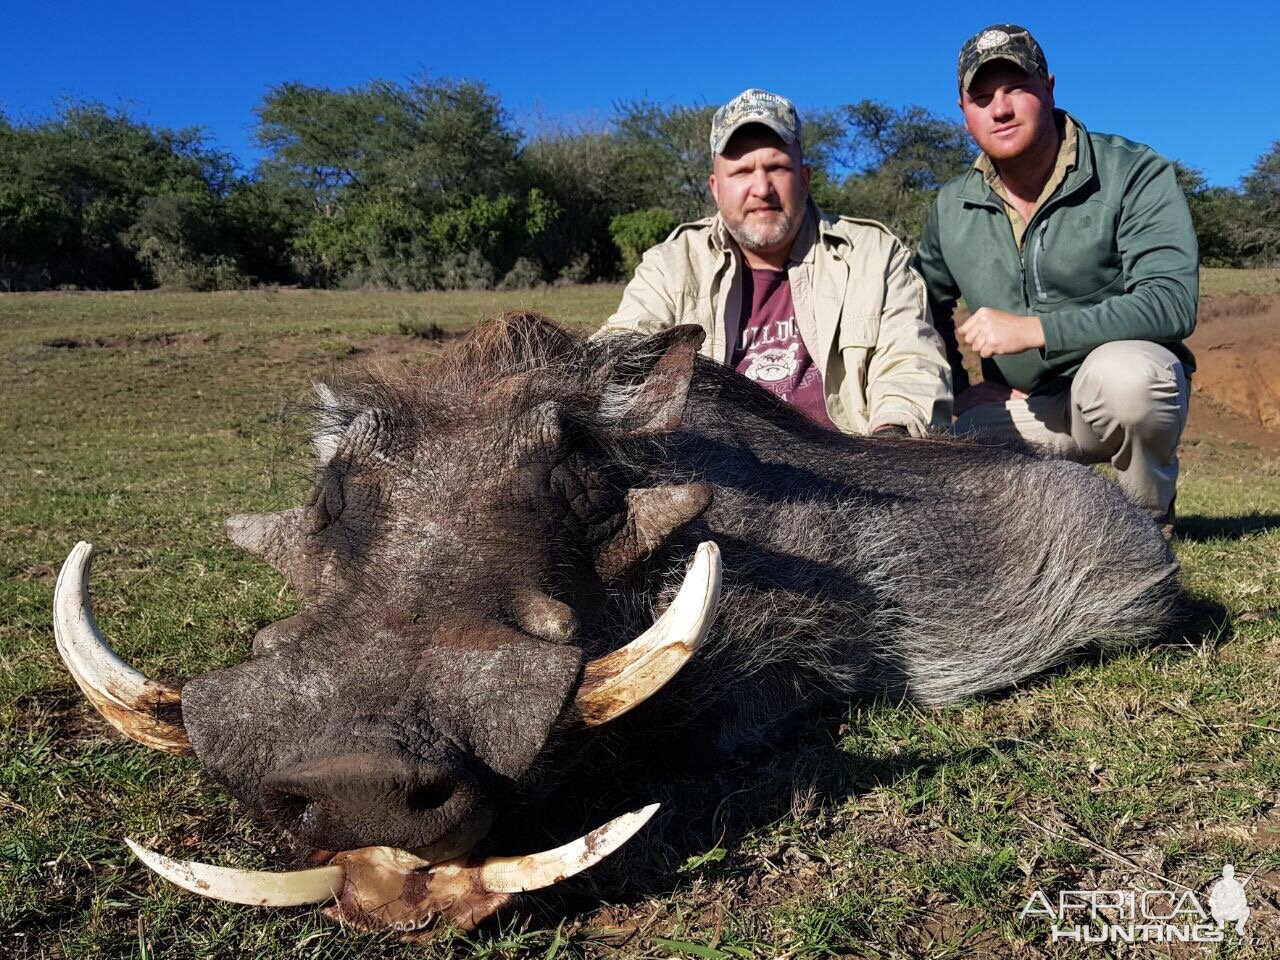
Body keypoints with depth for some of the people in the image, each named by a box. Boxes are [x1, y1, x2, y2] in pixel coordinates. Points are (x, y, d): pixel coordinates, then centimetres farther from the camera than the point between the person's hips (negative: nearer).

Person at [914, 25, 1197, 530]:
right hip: (1022, 409, 4)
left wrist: (1033, 329, -30)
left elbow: (1172, 301, -23)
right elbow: (926, 308, 17)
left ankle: (1152, 521, -8)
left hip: (1131, 385, -3)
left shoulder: (1134, 174, -12)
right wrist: (957, 390, 3)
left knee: (1119, 370, -39)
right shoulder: (951, 209, 2)